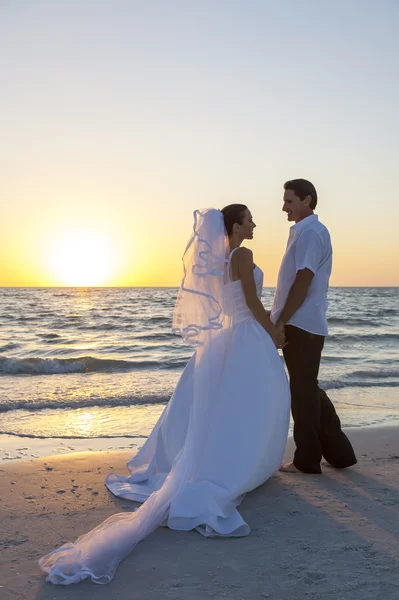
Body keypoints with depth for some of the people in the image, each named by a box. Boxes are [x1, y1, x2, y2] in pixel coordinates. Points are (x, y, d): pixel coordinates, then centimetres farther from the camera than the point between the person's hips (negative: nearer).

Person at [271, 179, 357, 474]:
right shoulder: (303, 232, 17)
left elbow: (303, 282, -19)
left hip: (301, 326, -10)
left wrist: (281, 321, -17)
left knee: (303, 392, 0)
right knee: (309, 390, 16)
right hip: (301, 324, 10)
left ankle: (307, 460, 13)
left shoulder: (310, 233, -13)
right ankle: (338, 451, 24)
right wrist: (279, 316, 20)